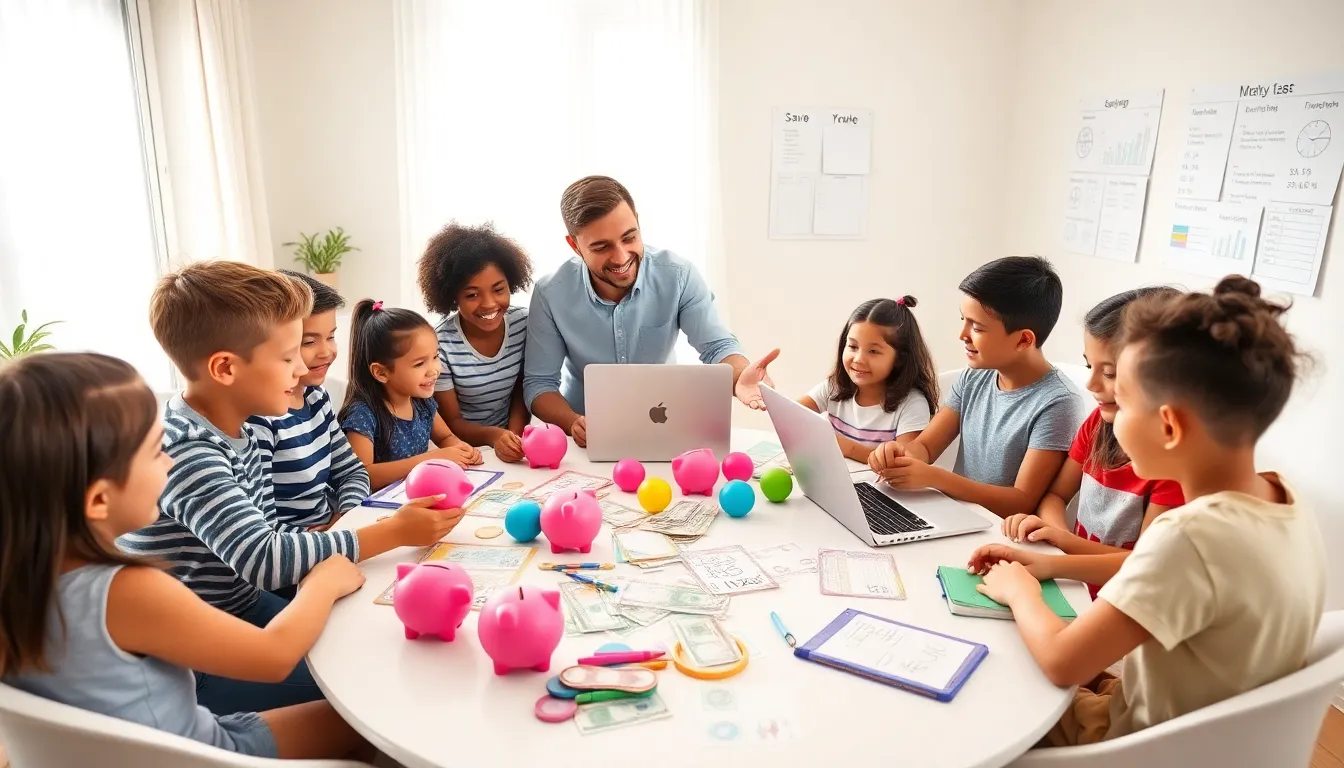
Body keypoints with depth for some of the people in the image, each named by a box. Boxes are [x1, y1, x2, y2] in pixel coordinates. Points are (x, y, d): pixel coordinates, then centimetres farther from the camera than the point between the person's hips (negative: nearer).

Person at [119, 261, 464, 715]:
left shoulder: (239, 431, 2)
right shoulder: (186, 453, -27)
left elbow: (265, 544, 3)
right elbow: (264, 560, -33)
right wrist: (394, 532, -28)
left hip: (243, 610, 8)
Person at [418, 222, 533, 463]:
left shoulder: (524, 323, -7)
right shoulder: (440, 345, -18)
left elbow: (522, 389, 6)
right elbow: (452, 422, -9)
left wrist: (514, 435, -10)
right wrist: (493, 436, -26)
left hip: (509, 440, 3)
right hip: (464, 452, -3)